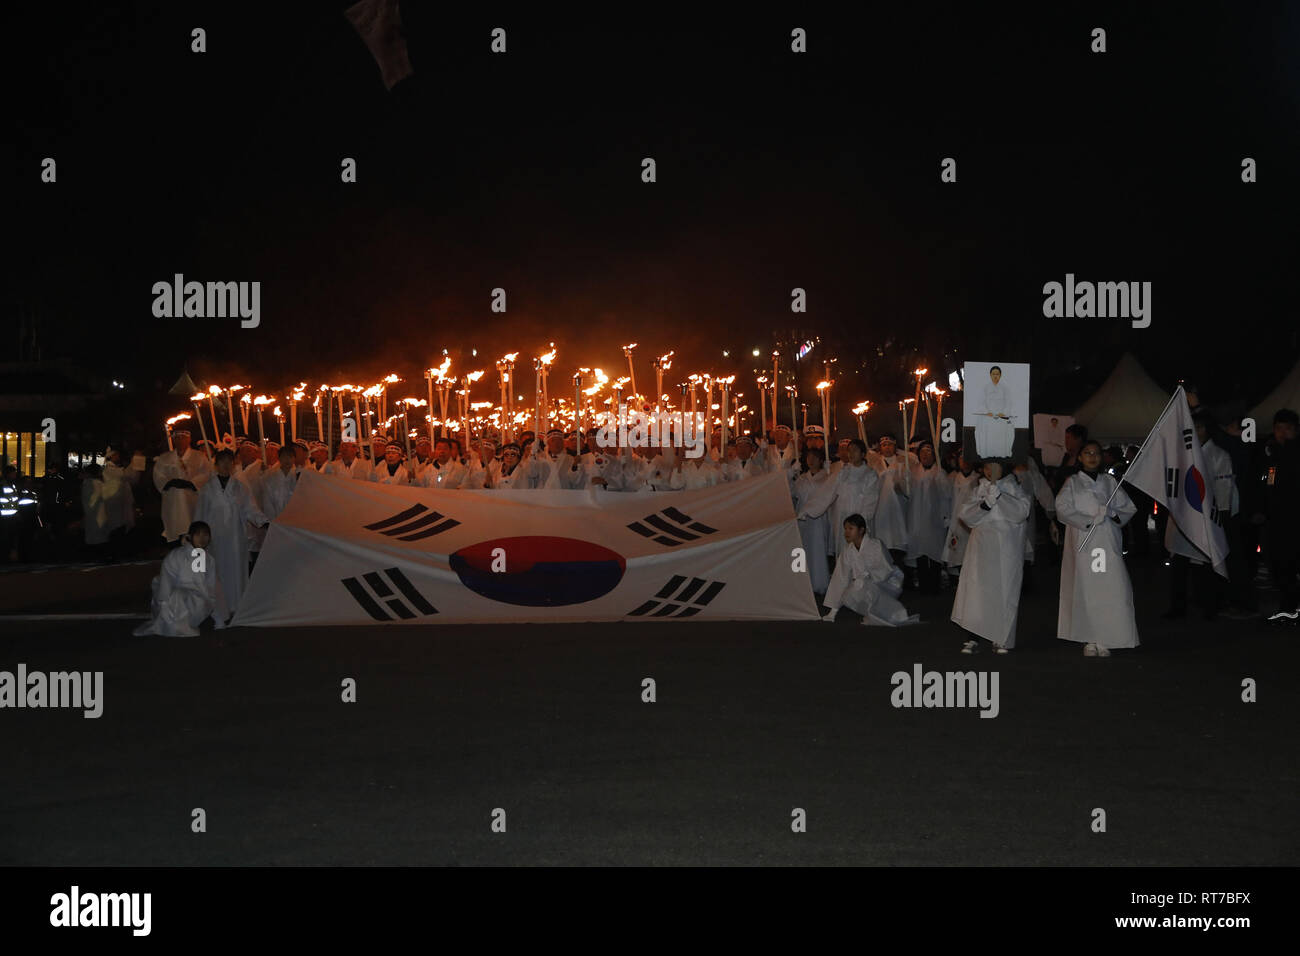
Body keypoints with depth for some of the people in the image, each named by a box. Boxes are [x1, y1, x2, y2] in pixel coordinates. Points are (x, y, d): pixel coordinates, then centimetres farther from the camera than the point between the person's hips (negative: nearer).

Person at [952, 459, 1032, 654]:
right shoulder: (979, 490, 13)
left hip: (1006, 550, -2)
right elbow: (965, 515, 2)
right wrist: (983, 505, -14)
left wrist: (998, 493, -16)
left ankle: (1001, 640, 7)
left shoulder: (1013, 488, 6)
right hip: (982, 548, 2)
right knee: (976, 591, -4)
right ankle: (975, 637, 1)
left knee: (1004, 590, -2)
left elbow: (1022, 511, -13)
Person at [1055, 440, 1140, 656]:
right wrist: (1090, 520, -15)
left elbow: (1129, 508, 13)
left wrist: (1112, 513, -8)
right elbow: (1063, 508, -4)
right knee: (1085, 587, -6)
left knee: (1110, 588, -9)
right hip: (1082, 542, -1)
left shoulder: (1109, 482, 17)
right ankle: (1089, 640, 0)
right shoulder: (1072, 482, 10)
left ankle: (1103, 640, -5)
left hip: (1108, 542, 2)